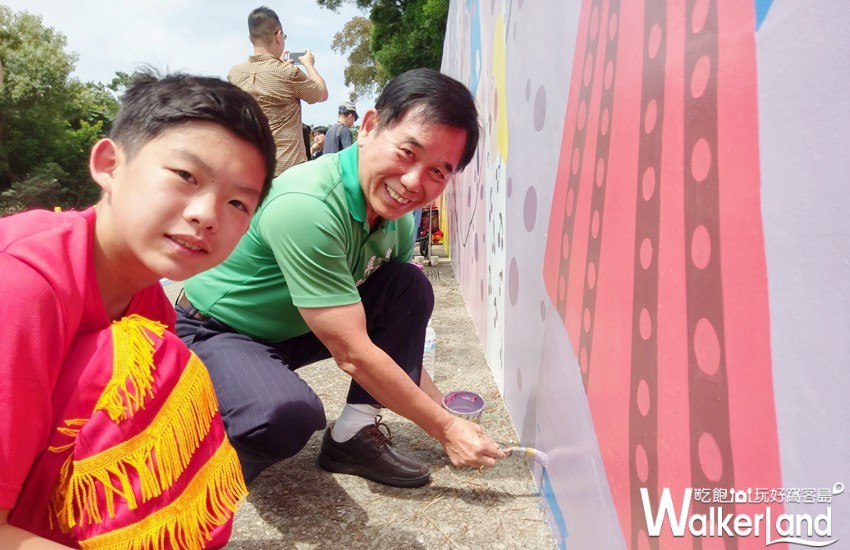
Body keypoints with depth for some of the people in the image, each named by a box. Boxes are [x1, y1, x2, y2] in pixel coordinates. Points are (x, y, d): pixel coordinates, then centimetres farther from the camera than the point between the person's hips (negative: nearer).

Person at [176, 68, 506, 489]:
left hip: (292, 330, 8)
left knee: (412, 285, -7)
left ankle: (354, 435, -4)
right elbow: (353, 354, -30)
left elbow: (400, 328, 2)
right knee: (288, 414, -37)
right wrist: (445, 428, -19)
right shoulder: (307, 206, -34)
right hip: (214, 333, -7)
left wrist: (446, 413, -2)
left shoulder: (398, 217, -8)